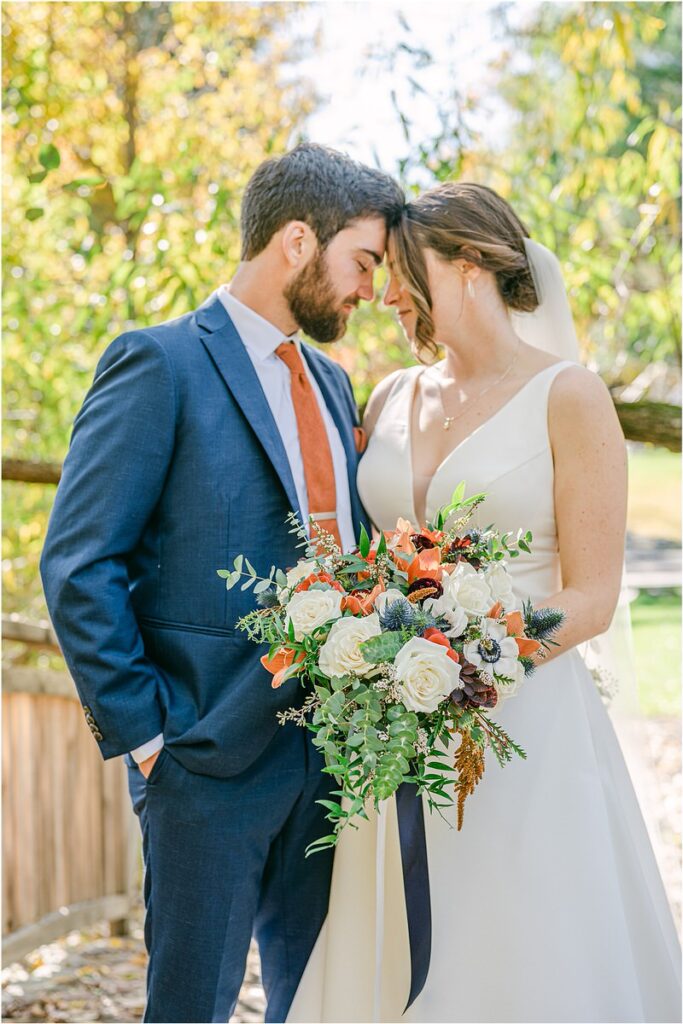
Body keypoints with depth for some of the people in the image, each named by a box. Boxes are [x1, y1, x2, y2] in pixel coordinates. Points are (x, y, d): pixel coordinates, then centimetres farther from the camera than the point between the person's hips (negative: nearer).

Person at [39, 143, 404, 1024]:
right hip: (213, 754, -7)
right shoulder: (161, 364, -9)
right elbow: (77, 565, -13)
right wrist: (142, 732, -14)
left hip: (330, 751, 7)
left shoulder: (331, 383, 15)